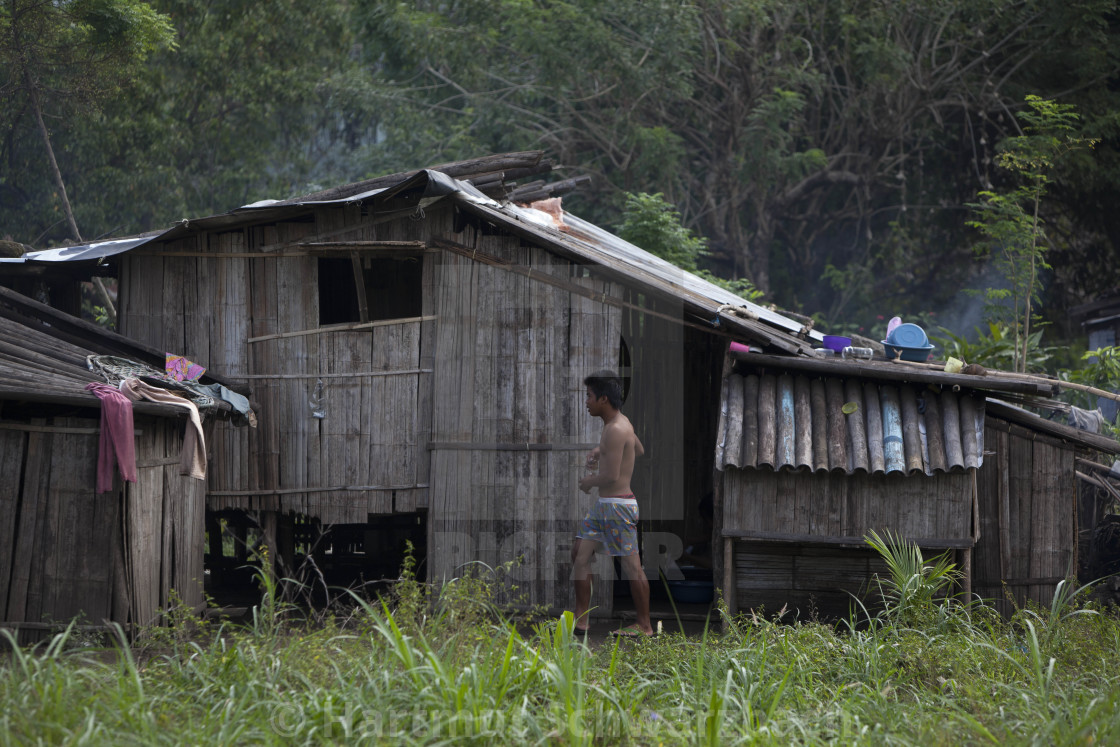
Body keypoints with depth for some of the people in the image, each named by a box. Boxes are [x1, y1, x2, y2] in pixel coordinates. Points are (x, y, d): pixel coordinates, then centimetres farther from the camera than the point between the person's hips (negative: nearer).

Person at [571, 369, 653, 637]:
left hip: (618, 505, -11)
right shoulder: (621, 422, 11)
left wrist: (589, 481, -5)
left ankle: (644, 625, 5)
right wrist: (602, 452, 21)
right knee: (580, 553, 9)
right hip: (604, 505, 11)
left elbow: (611, 476, -25)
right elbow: (639, 450, 30)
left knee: (631, 565, -3)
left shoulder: (616, 430, -20)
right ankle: (581, 620, 10)